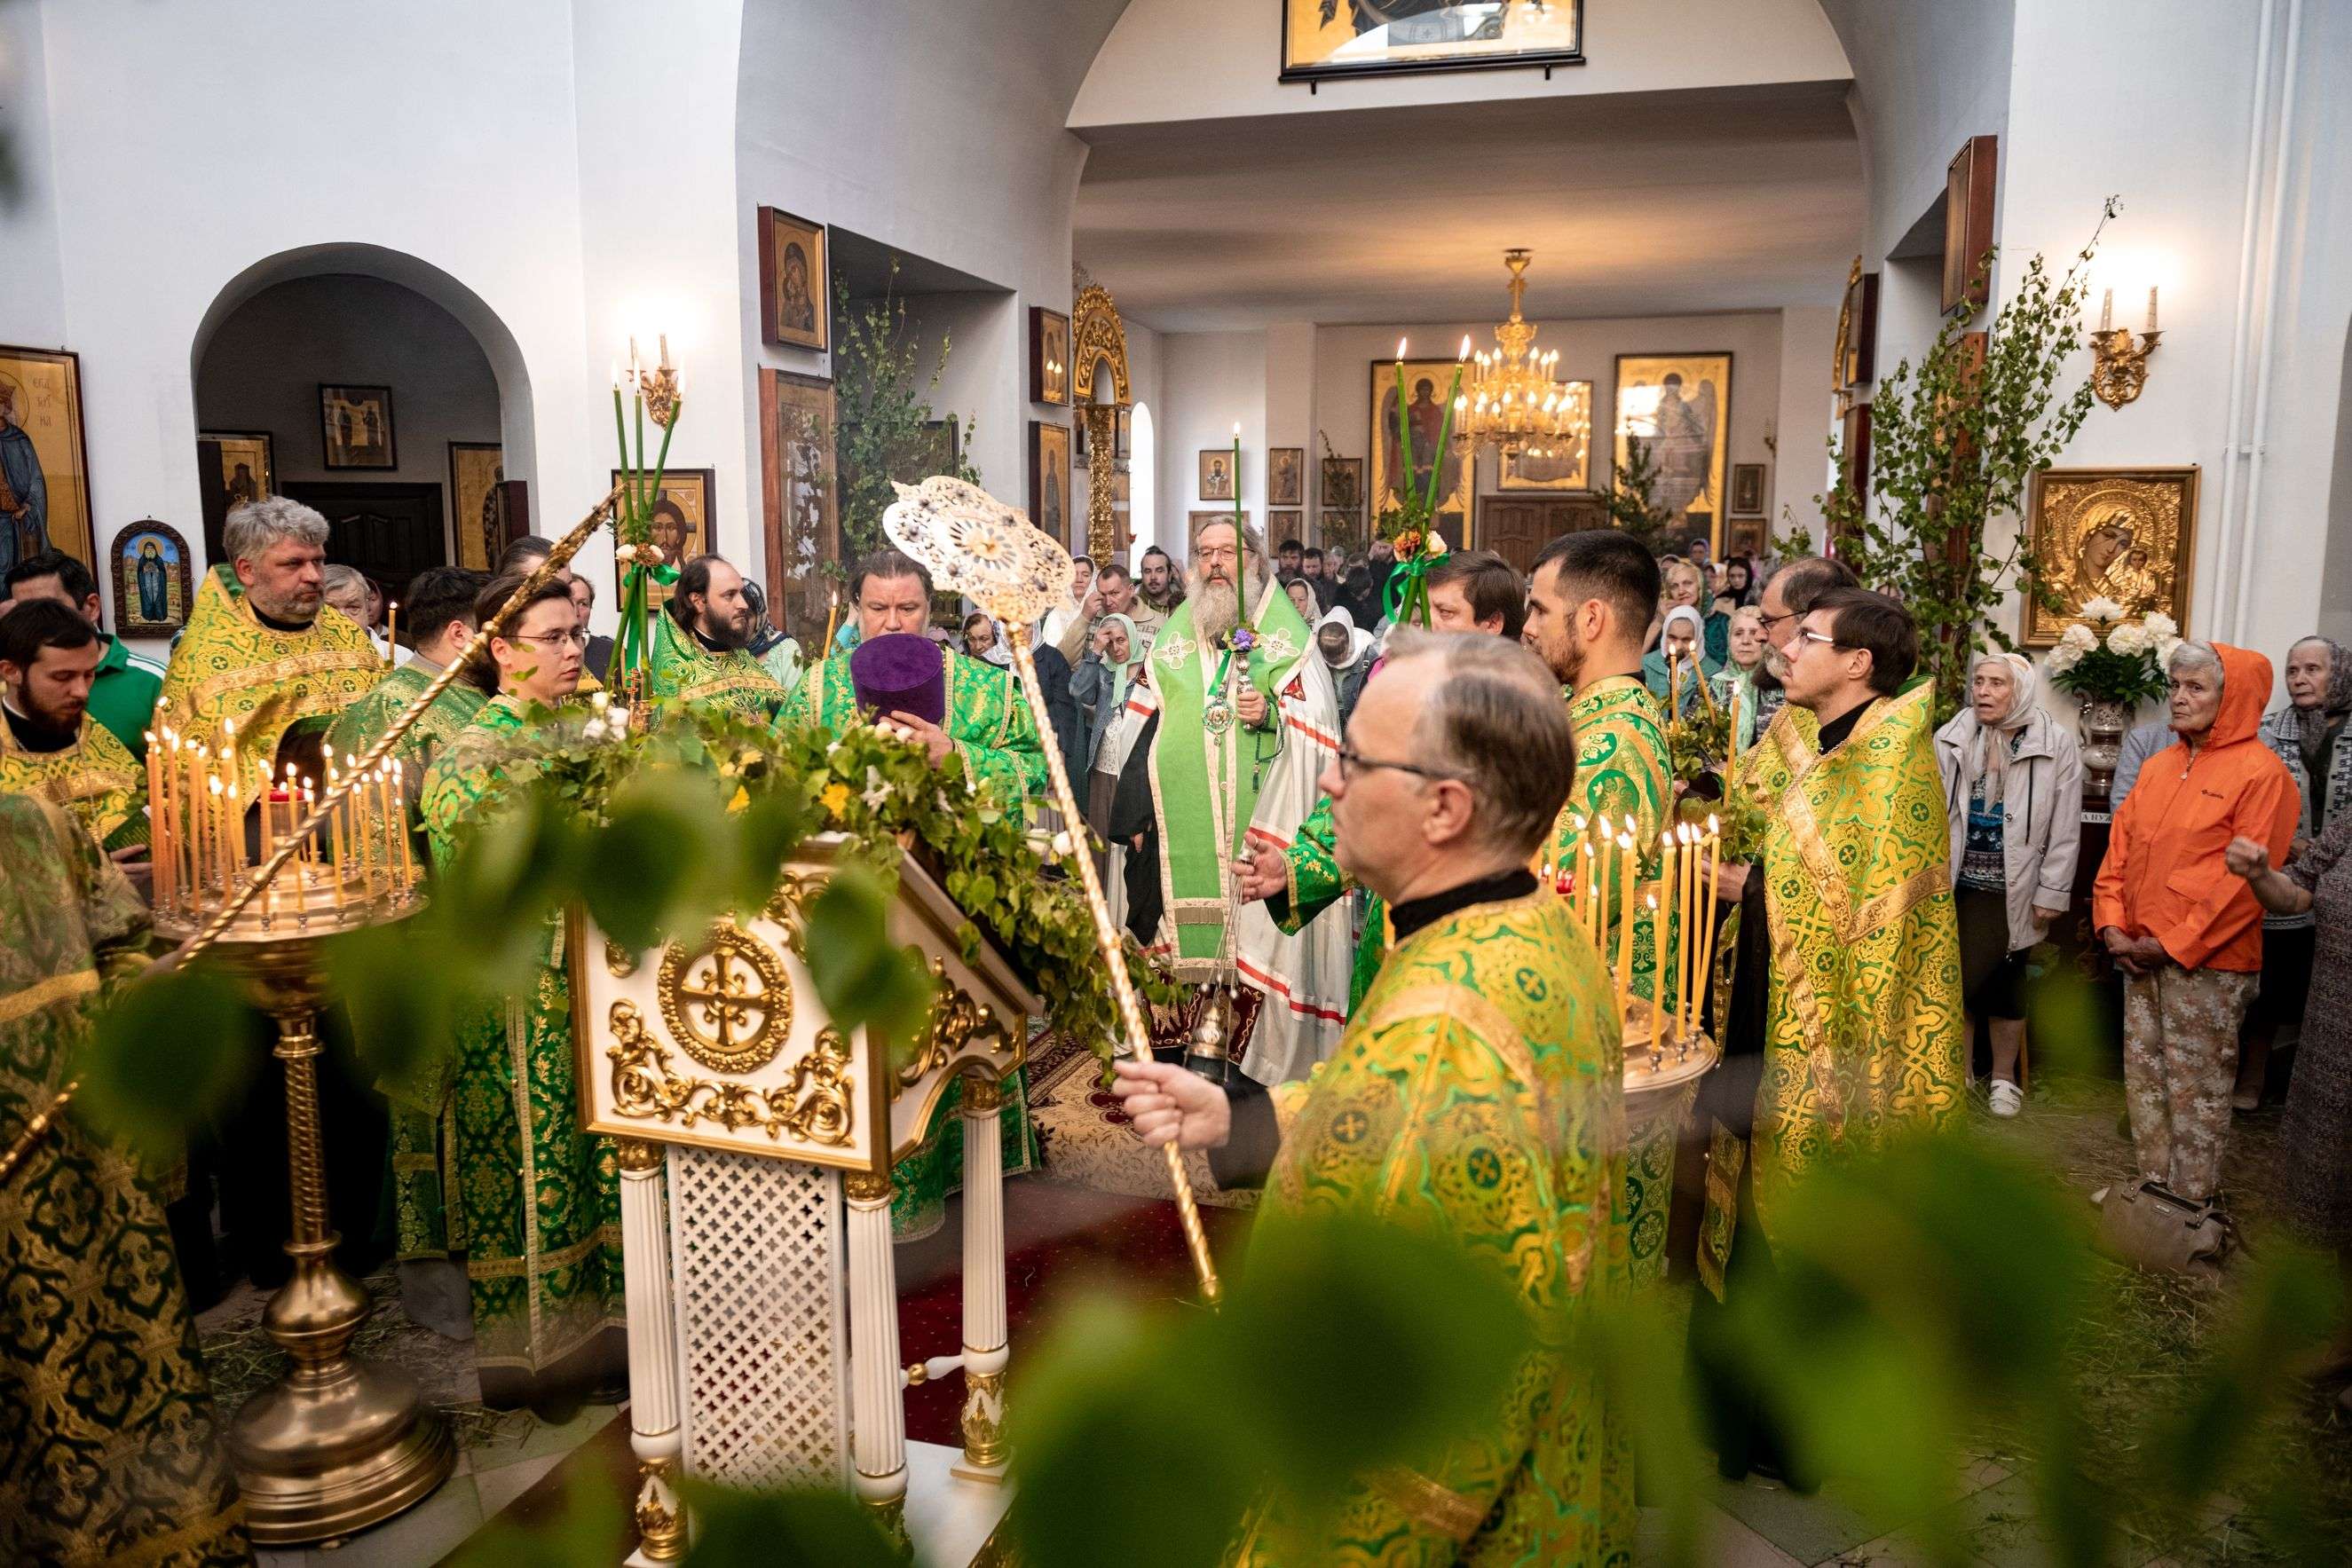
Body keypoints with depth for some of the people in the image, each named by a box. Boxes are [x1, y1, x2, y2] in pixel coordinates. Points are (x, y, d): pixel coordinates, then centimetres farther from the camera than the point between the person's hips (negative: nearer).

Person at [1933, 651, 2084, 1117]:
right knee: (1954, 980, 5)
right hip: (1956, 884, 2)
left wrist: (2052, 893, -6)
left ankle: (2003, 1077, 25)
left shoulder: (2056, 744, -6)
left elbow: (2064, 828, -4)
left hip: (2013, 889, -1)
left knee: (2005, 984, 8)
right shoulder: (1951, 738, -1)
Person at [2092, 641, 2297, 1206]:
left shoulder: (2261, 773, -10)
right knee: (2144, 1074, 13)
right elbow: (2120, 846, 12)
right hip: (2142, 955, 7)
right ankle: (2153, 1184, 25)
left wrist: (2173, 943, -15)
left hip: (2207, 962, -7)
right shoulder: (2159, 766, 12)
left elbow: (2245, 880, -15)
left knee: (2196, 1088, 1)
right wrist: (2112, 925, 0)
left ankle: (2191, 1203, 13)